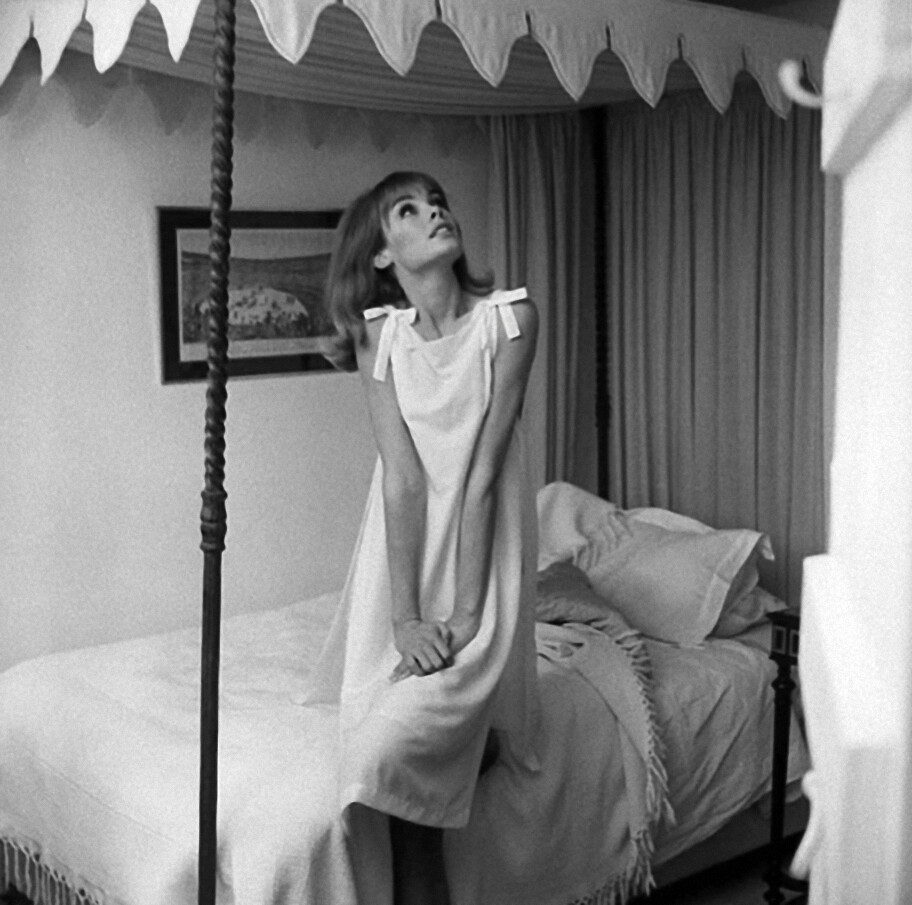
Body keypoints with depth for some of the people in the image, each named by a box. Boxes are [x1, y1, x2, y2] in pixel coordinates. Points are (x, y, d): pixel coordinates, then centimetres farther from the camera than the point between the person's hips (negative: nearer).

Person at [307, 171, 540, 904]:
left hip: (482, 547, -2)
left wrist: (467, 612, -17)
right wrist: (405, 618, -18)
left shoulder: (509, 318, -9)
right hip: (404, 548, 3)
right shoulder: (378, 333, -3)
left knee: (398, 749, -17)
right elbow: (404, 477, -11)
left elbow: (484, 471, -14)